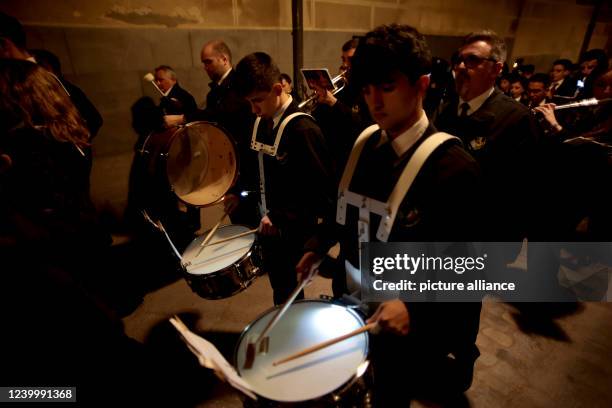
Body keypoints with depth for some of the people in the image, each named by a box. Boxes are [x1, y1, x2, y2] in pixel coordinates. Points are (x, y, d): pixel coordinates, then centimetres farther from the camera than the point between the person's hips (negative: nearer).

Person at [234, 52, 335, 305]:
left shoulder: (302, 129, -22)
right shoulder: (262, 121, 3)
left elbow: (323, 191, -23)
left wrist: (281, 218, -22)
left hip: (293, 234, -7)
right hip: (268, 225, 7)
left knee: (288, 295, 11)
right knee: (279, 289, 24)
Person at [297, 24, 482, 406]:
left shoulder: (453, 166, -22)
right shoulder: (364, 143, -4)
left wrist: (414, 306, -31)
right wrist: (319, 245, -2)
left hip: (406, 321, -6)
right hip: (352, 299, 6)